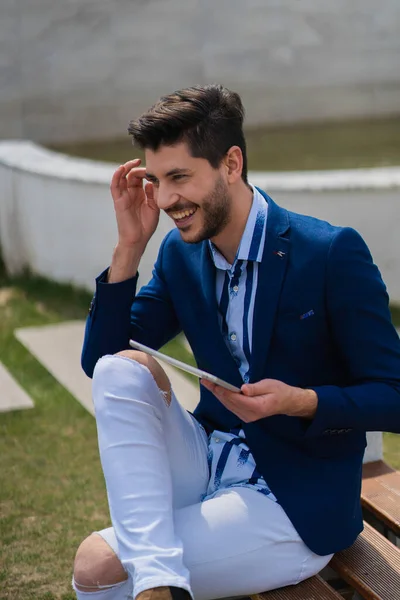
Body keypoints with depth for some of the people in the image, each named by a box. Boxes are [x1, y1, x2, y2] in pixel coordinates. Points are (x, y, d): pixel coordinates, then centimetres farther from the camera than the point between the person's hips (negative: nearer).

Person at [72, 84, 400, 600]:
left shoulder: (333, 252, -15)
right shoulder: (180, 253, 4)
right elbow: (98, 360, 2)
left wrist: (300, 401, -31)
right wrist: (130, 245, -7)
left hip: (296, 504, -7)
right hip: (207, 463, 7)